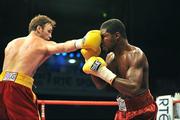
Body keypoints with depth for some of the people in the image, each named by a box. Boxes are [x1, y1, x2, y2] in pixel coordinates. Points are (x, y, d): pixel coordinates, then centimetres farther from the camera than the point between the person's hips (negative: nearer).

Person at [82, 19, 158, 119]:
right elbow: (100, 85, 12)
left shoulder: (136, 55, -21)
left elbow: (133, 88, -33)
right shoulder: (111, 57, 5)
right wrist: (90, 58, 0)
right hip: (124, 110, 8)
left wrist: (104, 72, -31)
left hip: (142, 111, -8)